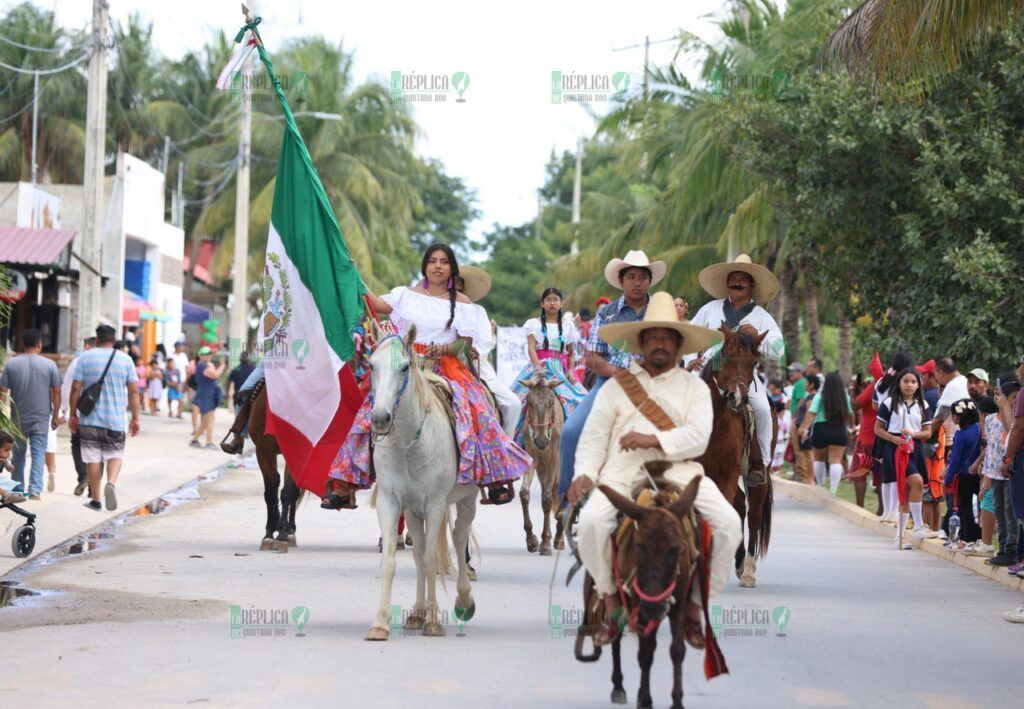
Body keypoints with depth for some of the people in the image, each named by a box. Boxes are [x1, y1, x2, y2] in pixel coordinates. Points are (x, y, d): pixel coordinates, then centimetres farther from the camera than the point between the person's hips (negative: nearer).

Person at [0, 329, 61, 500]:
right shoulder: (49, 365, -3)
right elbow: (56, 392, -2)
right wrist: (55, 416, 7)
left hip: (18, 418, 1)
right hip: (41, 419, -1)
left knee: (18, 454, 14)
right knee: (38, 454, -1)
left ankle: (17, 490, 20)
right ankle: (35, 490, -13)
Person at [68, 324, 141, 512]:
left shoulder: (85, 357, 0)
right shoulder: (125, 359, 2)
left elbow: (76, 388, -2)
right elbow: (134, 392, 0)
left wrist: (73, 414, 5)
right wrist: (135, 419, 5)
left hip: (90, 419, 0)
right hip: (116, 419, 0)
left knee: (93, 458, 6)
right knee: (115, 455, 12)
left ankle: (95, 499, 10)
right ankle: (111, 482, -16)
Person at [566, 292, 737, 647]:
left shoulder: (694, 387, 15)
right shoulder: (616, 385, 17)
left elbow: (698, 437, -1)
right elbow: (594, 436, 11)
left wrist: (654, 440, -15)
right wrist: (584, 474, -7)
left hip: (680, 471, 1)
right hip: (623, 472, 0)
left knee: (728, 523, -21)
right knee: (591, 520, -30)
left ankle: (694, 604, -4)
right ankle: (610, 600, -8)